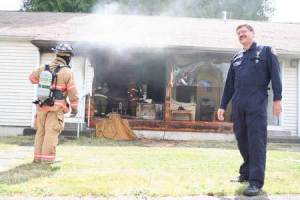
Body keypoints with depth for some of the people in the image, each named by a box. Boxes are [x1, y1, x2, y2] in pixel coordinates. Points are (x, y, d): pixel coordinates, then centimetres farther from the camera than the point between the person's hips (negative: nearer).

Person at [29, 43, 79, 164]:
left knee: (40, 132, 13)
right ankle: (47, 159, -4)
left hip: (41, 105, 5)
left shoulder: (44, 68, 7)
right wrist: (74, 107, 5)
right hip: (56, 108, -5)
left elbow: (32, 77, 24)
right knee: (52, 133, -4)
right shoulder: (67, 72, -9)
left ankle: (38, 157, 18)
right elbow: (72, 92, -7)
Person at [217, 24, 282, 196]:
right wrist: (223, 105, 17)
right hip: (238, 104, 5)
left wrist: (277, 98, -12)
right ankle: (246, 172, 21)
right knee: (242, 139, 8)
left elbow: (275, 75, -1)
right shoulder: (236, 58, 21)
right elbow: (229, 84, 21)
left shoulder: (266, 51, 8)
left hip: (257, 103, -5)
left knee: (256, 141, -9)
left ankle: (256, 182, -9)